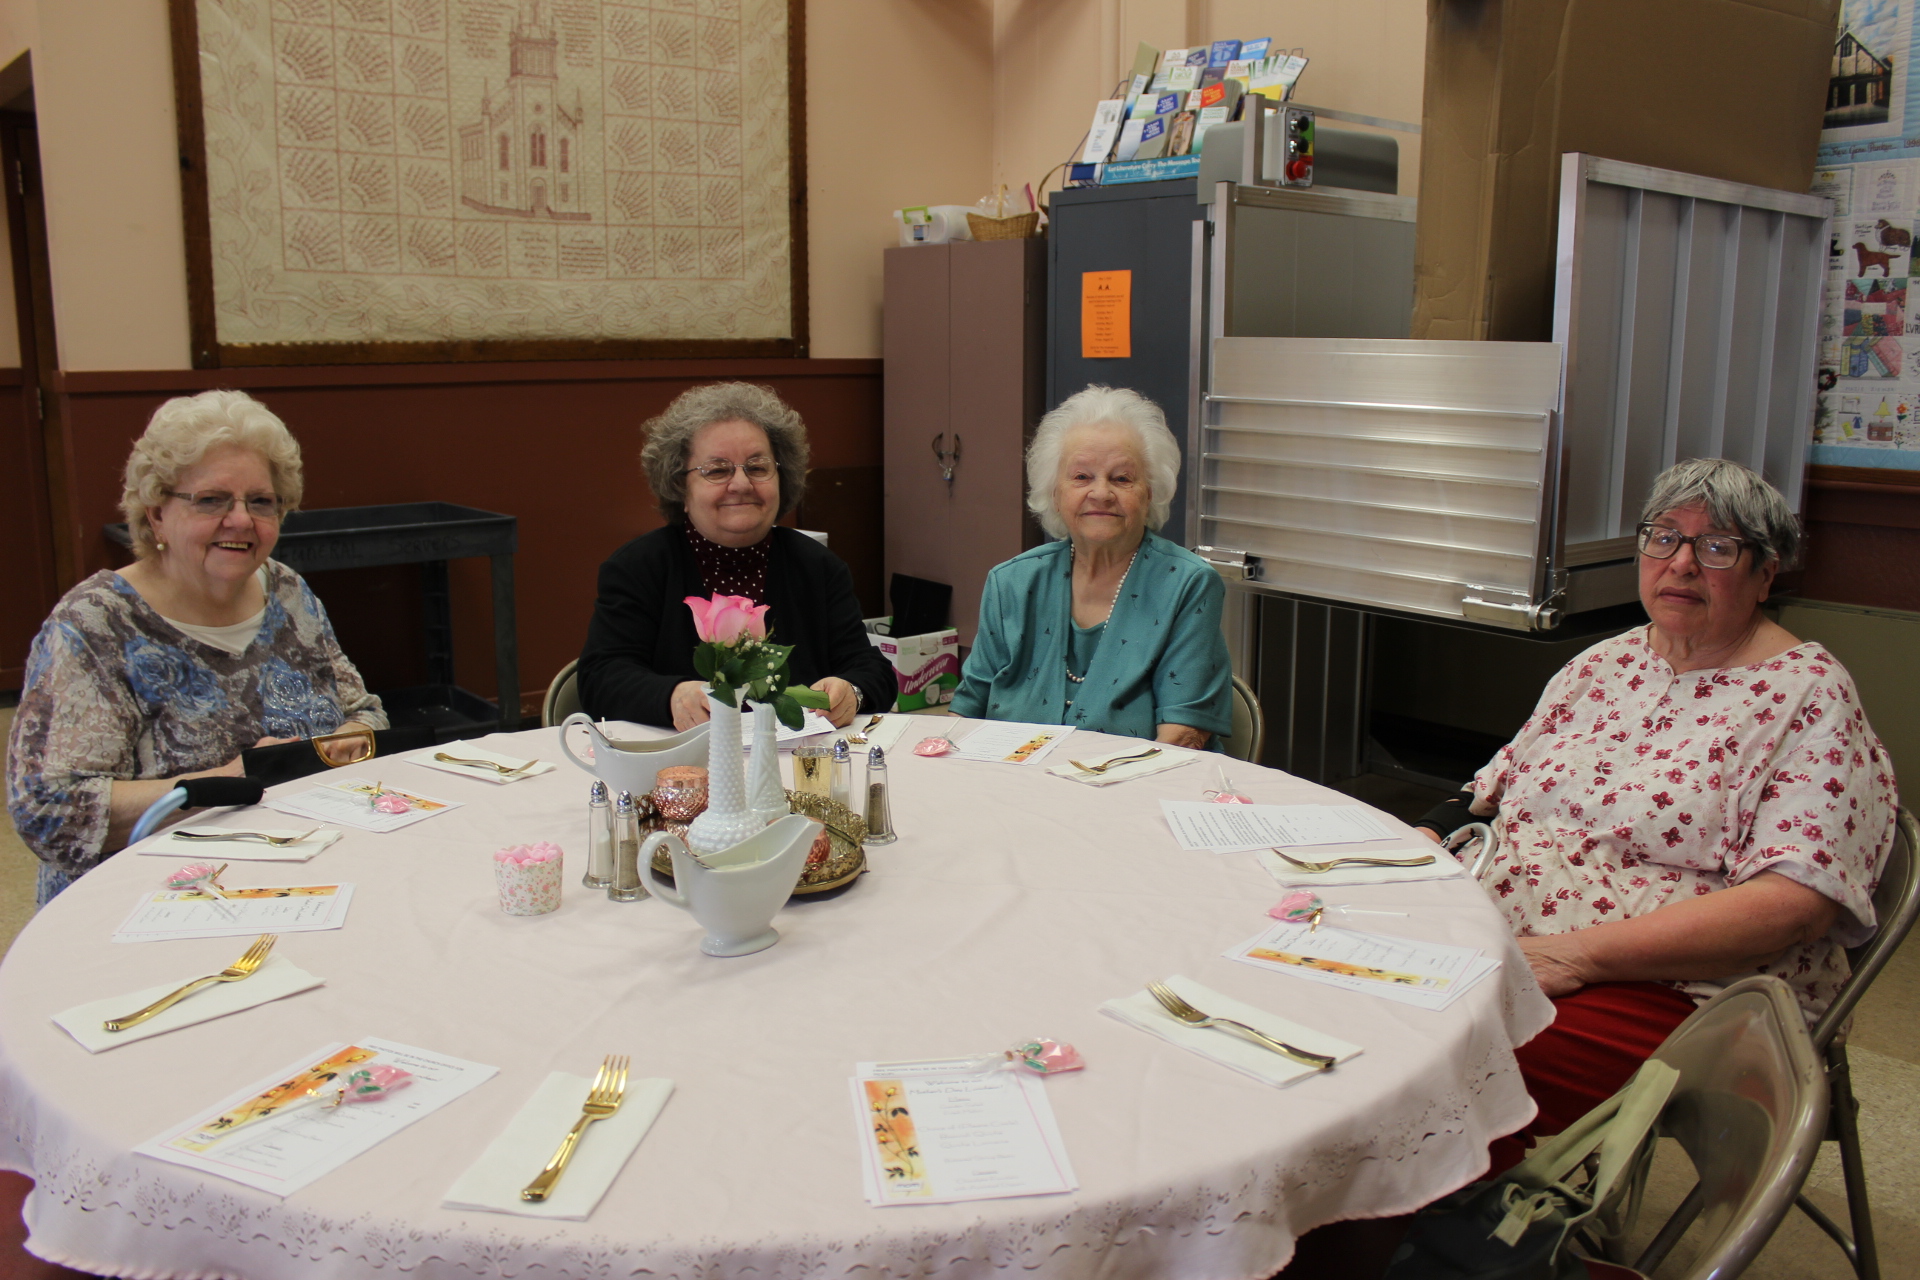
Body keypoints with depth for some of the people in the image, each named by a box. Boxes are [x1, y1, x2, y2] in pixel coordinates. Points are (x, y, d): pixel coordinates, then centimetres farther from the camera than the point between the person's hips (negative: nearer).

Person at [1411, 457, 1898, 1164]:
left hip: (1678, 990, -6)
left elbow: (1795, 904, -15)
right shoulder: (1601, 664, 16)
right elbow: (1491, 794, 20)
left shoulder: (1810, 695, -3)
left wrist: (1576, 955, -22)